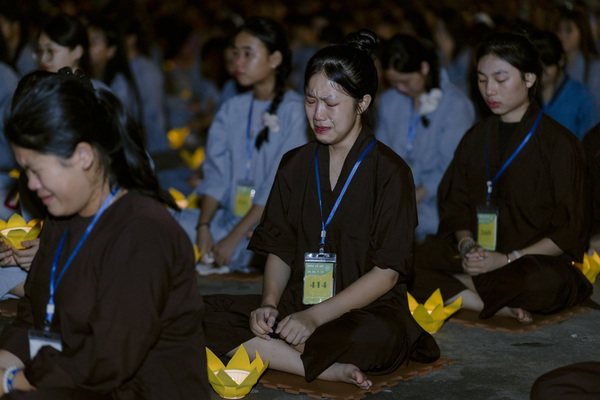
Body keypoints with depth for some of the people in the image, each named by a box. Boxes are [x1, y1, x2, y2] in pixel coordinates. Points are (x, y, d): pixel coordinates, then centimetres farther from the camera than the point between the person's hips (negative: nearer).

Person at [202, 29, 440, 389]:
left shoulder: (390, 171, -5)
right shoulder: (295, 166, 12)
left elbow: (387, 271, -10)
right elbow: (280, 249, 12)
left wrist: (317, 315, -20)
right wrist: (270, 302, -9)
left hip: (367, 310, -5)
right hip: (296, 305, 6)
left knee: (378, 337, -42)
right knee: (200, 315, -20)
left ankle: (261, 353, -22)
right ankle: (331, 370, -28)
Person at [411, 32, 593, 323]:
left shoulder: (560, 143, -3)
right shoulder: (475, 139, 14)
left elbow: (569, 232, -6)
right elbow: (456, 204, 13)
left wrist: (508, 259, -17)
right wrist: (467, 244, -10)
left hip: (539, 259, -4)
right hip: (478, 255, 5)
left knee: (542, 282, -41)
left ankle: (452, 290, -20)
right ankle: (501, 307, -27)